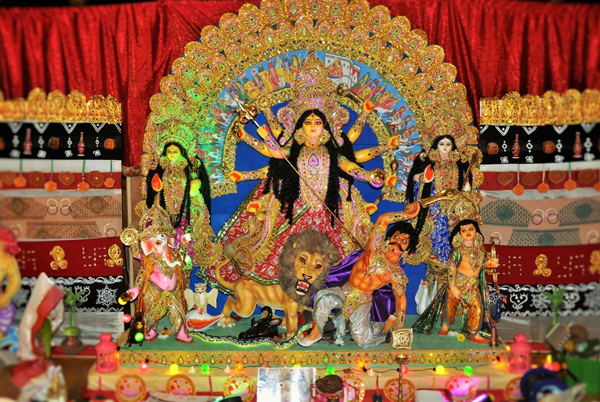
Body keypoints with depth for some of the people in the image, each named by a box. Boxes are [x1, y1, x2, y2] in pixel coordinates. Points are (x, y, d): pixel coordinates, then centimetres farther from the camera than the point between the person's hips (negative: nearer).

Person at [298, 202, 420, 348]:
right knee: (323, 297, -30)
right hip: (345, 292, 1)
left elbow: (400, 298, 4)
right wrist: (404, 215, -19)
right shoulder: (376, 246, -6)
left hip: (362, 301, -1)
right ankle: (316, 332, -9)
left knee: (363, 340, -13)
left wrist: (399, 325, 2)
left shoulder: (398, 275, -4)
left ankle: (389, 323, 16)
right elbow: (383, 220, -14)